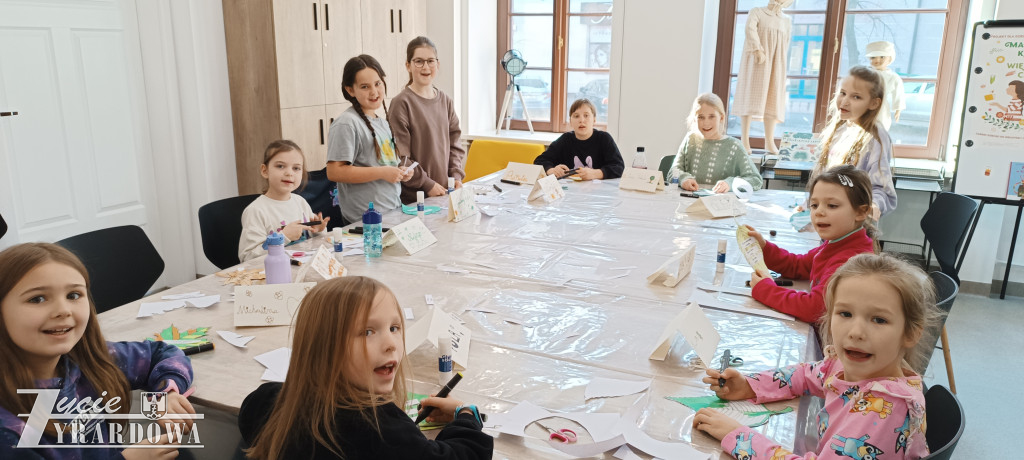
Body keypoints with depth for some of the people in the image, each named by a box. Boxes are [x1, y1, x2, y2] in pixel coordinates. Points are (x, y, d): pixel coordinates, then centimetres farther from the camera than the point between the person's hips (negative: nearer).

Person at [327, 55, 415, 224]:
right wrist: (382, 173, -18)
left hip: (394, 211, 8)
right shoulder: (346, 123, -12)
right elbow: (334, 172, -19)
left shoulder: (382, 122, 16)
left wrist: (401, 172, 7)